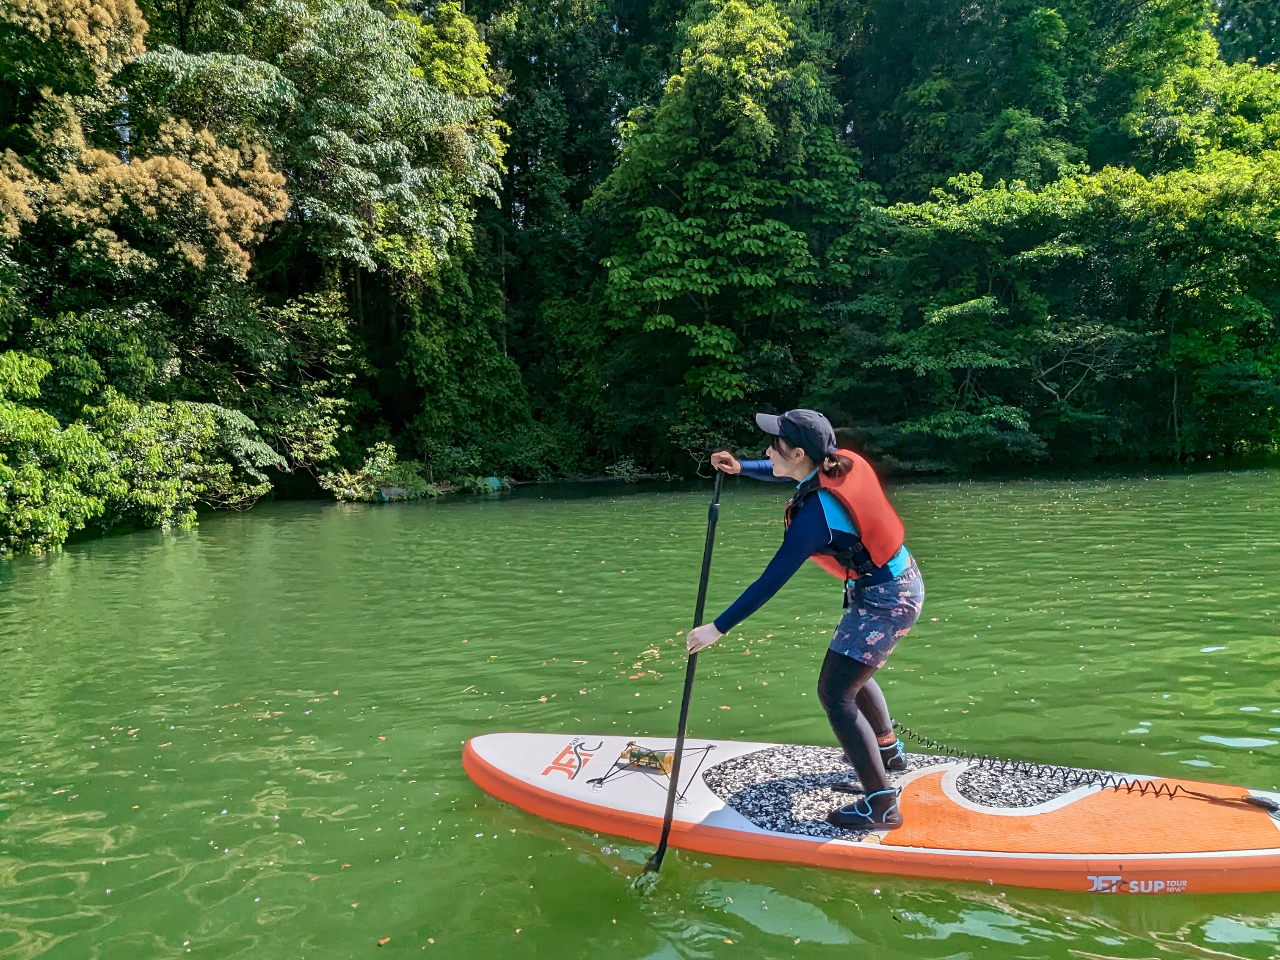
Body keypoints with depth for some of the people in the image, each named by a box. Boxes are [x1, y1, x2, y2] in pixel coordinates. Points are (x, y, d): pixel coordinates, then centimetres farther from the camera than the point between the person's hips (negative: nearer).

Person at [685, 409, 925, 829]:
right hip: (901, 580, 10)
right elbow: (785, 474, 16)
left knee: (835, 693, -7)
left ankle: (881, 805, -3)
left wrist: (717, 628, -21)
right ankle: (888, 750, 47)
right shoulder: (842, 462, -5)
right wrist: (740, 468, 0)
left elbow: (769, 582, -26)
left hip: (884, 601, -10)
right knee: (852, 674, 27)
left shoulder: (815, 515, -28)